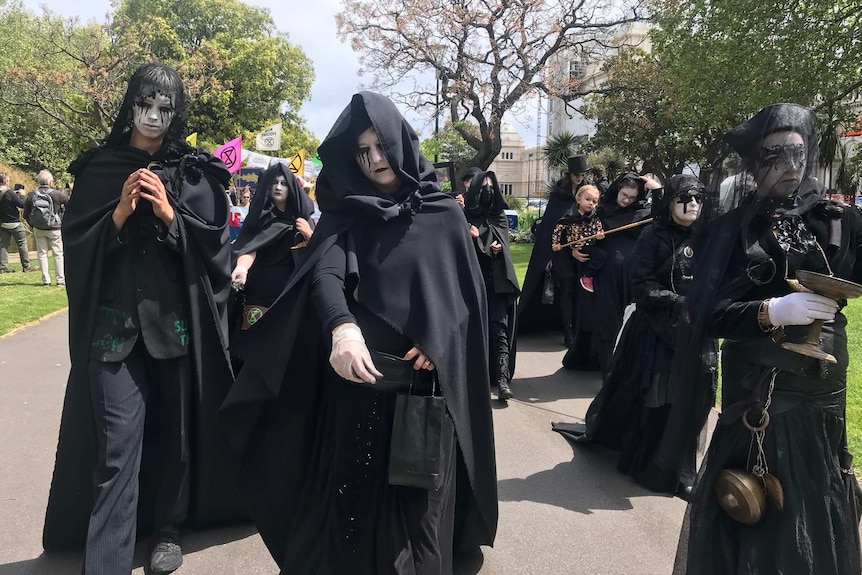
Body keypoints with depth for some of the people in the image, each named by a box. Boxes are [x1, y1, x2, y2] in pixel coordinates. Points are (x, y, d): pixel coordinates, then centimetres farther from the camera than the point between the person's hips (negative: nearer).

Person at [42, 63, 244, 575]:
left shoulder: (197, 172, 5)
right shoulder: (99, 169, 8)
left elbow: (217, 242, -1)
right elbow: (76, 243, 3)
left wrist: (171, 215, -14)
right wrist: (120, 213, -12)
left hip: (179, 318, 0)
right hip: (114, 322, 0)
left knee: (174, 428, 10)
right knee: (116, 445, -4)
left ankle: (167, 528, 29)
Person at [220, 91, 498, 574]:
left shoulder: (444, 213, 3)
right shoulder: (345, 212, 3)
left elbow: (469, 291, 5)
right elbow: (325, 272, -15)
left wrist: (439, 341, -12)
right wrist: (342, 327, -36)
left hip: (425, 377, 0)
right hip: (358, 375, 1)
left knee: (418, 493, 9)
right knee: (350, 489, 8)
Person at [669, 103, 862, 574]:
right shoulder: (735, 228, -2)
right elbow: (708, 313, -9)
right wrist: (773, 311, -22)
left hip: (823, 392, 2)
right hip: (755, 393, -2)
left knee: (818, 511, 13)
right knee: (751, 517, 6)